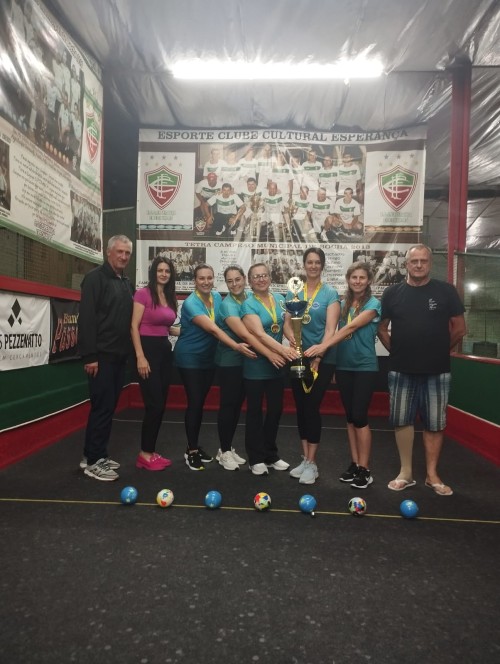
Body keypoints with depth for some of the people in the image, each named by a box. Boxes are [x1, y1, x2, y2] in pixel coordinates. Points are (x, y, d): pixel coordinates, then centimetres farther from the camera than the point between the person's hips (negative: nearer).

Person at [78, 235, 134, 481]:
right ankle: (92, 461, 8)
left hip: (119, 355, 8)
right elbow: (86, 319, -16)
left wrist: (129, 350, 14)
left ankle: (97, 455, 24)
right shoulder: (95, 278, -8)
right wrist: (89, 355, -21)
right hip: (101, 356, -8)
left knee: (109, 407, 12)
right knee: (102, 407, -5)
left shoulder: (126, 283, 17)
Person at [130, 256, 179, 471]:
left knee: (161, 404, 10)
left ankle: (151, 451, 22)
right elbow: (134, 327, -12)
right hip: (148, 349, -7)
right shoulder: (143, 293, -8)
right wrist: (140, 357, -18)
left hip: (165, 350, 8)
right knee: (154, 404, -6)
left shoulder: (170, 298, 12)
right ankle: (145, 454, 9)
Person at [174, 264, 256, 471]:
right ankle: (191, 451, 9)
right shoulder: (191, 303, -22)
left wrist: (238, 344, -4)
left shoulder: (217, 297, 0)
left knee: (201, 402, 12)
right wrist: (236, 346, -41)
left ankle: (195, 446, 26)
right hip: (189, 358, -6)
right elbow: (212, 329, -32)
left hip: (209, 358, 6)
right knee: (194, 403, -5)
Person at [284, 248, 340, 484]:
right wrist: (291, 338, -20)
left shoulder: (330, 293, -3)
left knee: (312, 407, -3)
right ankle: (305, 459, 23)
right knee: (301, 407, 9)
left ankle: (312, 463, 10)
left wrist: (318, 356, -20)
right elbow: (286, 323, 2)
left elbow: (330, 328, -11)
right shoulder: (294, 292, 7)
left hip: (322, 359, -4)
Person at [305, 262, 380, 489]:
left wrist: (323, 346, -30)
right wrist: (333, 365, 8)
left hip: (365, 367, -5)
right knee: (350, 417, 10)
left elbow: (352, 327, -20)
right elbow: (339, 331, 11)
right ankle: (354, 464, 21)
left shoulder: (373, 304, -7)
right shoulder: (344, 304, 10)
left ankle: (364, 469, 9)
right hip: (344, 367, 5)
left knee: (360, 417, -4)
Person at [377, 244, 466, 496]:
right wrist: (397, 351, 3)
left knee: (434, 424, 7)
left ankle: (432, 475, 21)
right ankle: (406, 472, 20)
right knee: (401, 421, 6)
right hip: (401, 370, 1)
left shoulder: (446, 291, 0)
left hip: (437, 371, 0)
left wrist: (439, 350, 6)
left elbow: (459, 328, 5)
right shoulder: (392, 293, 2)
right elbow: (382, 329, 8)